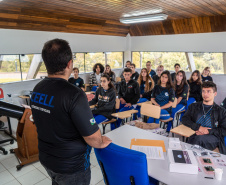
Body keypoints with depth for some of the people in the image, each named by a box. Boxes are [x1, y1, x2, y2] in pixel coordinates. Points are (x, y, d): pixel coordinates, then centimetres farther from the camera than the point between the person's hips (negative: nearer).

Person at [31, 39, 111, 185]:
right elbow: (92, 136, -25)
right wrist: (101, 143, -4)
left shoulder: (37, 89, -6)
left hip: (46, 160, 6)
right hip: (71, 167, -6)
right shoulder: (73, 94, -30)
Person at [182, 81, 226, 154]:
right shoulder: (193, 106, 22)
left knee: (200, 138, -36)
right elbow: (184, 119, 9)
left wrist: (208, 131, -8)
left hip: (213, 137, -1)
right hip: (195, 136, 1)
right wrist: (198, 127, -8)